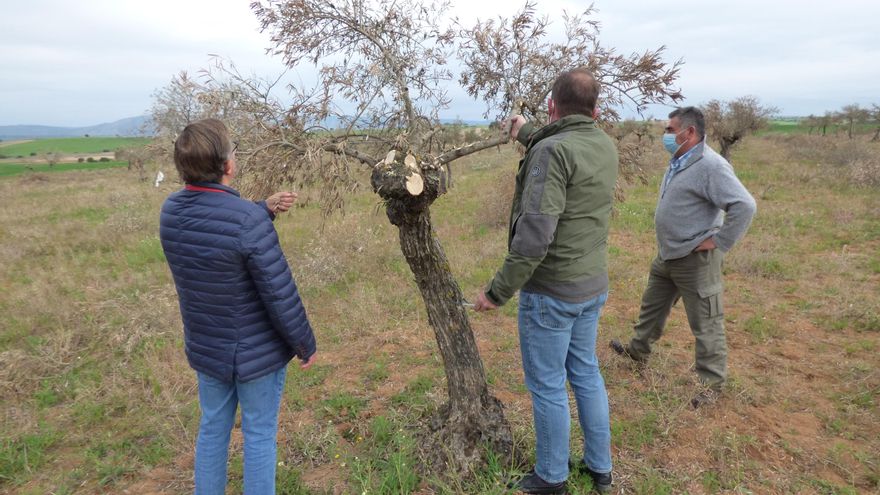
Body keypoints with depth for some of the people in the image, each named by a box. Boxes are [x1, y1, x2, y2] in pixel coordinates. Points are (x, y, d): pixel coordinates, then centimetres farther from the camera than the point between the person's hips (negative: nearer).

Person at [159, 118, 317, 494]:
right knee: (259, 436, 13)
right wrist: (306, 344, -9)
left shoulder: (171, 211, -6)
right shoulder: (250, 221, -28)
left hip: (205, 349, 6)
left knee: (212, 429, 23)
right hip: (257, 353, -6)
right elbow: (280, 295, -23)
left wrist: (264, 209, -4)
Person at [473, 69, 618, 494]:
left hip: (551, 292, -8)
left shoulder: (552, 150, -21)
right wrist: (527, 134, 42)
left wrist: (498, 292, -20)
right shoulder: (606, 147, 4)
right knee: (586, 373, 21)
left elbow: (534, 235, -28)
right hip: (593, 287, 8)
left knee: (547, 385, 8)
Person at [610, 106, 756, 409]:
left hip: (695, 260, -9)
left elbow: (745, 205, -27)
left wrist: (718, 242, -22)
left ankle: (712, 383, 18)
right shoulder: (678, 162, 8)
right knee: (652, 305, 24)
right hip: (667, 255, 10)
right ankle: (638, 350, 44)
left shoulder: (710, 166, -21)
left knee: (705, 324, 4)